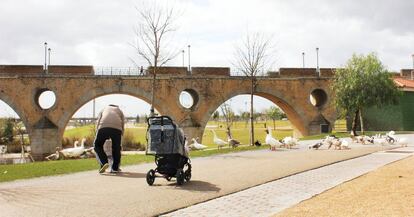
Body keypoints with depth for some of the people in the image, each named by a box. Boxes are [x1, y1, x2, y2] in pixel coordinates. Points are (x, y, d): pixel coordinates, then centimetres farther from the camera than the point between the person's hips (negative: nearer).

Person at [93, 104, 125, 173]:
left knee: (97, 145, 14)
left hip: (103, 127, -1)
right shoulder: (119, 111, 36)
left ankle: (104, 163, -4)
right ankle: (115, 168, 19)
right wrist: (121, 135, 33)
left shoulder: (104, 109, 36)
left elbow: (98, 122, 26)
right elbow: (122, 125, 28)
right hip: (117, 128, 1)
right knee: (116, 148, 14)